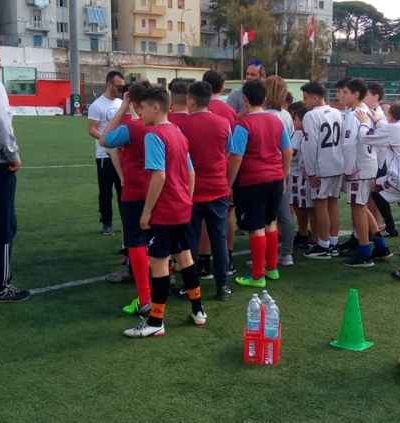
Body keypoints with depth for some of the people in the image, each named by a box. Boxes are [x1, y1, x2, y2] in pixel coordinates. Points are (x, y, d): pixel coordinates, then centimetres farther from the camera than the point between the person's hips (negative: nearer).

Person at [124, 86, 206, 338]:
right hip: (183, 209, 9)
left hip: (163, 212, -9)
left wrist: (146, 212, -18)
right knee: (185, 256, 17)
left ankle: (156, 322, 6)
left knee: (159, 263, -1)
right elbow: (191, 172, 14)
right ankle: (198, 311, 26)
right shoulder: (178, 133, 11)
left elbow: (159, 176, -24)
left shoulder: (154, 135, -16)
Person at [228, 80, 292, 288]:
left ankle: (257, 276, 5)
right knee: (270, 223, 19)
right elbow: (287, 151, 12)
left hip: (252, 181, -7)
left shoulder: (243, 125, -14)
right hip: (275, 179, 7)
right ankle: (272, 268, 29)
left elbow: (236, 158, -17)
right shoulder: (277, 121, 6)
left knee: (256, 228, -1)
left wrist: (229, 183, -8)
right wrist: (283, 175, 23)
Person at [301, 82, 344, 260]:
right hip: (338, 166, 7)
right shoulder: (337, 113, 8)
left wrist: (311, 172, -10)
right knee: (333, 204, 13)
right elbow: (343, 141, 11)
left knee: (321, 206, 2)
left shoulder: (311, 116, -14)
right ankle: (333, 244, 20)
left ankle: (323, 247, 7)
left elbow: (310, 146, -16)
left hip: (322, 168, -7)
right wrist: (339, 159, 17)